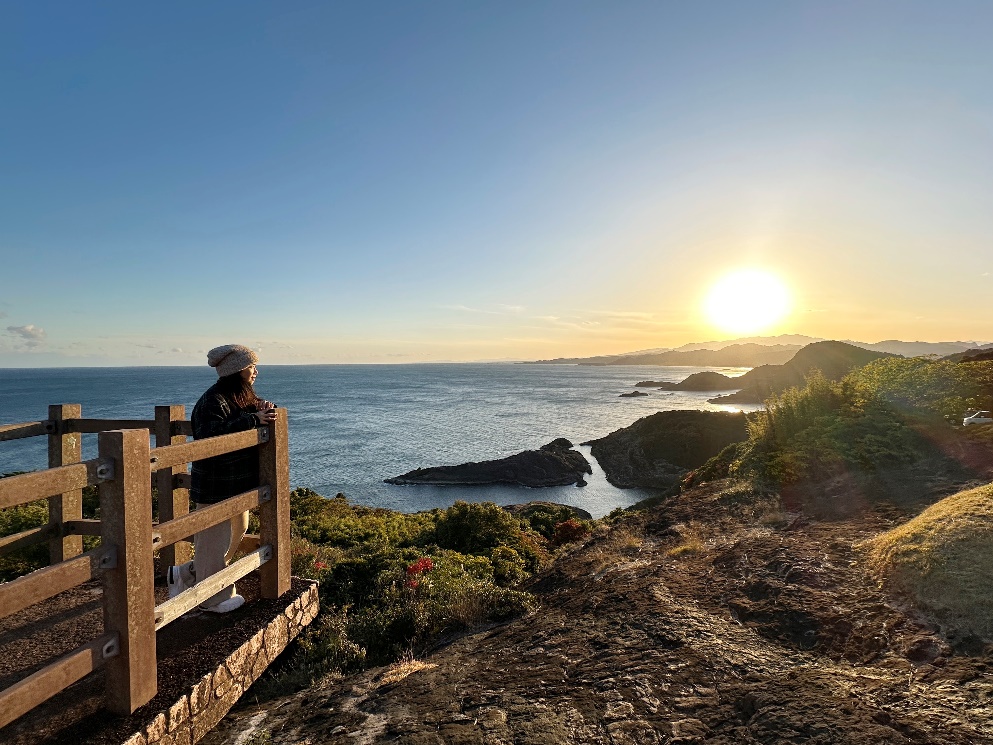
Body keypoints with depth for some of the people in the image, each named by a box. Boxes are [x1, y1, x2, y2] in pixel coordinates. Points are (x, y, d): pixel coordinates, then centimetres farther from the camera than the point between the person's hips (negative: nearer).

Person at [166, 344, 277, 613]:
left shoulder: (245, 397, 10)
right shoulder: (214, 400, -19)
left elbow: (265, 419, 13)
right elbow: (211, 435, -33)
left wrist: (266, 409, -10)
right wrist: (253, 419, -33)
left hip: (239, 482, 10)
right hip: (217, 485, -10)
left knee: (238, 531, 21)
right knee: (214, 539, 5)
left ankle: (185, 574, 36)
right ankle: (214, 599, 22)